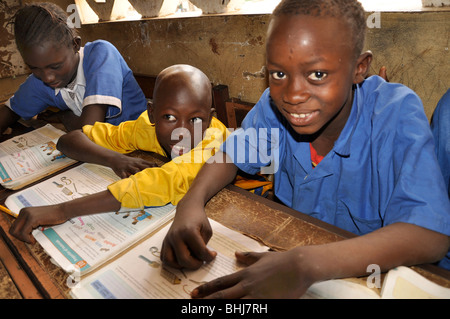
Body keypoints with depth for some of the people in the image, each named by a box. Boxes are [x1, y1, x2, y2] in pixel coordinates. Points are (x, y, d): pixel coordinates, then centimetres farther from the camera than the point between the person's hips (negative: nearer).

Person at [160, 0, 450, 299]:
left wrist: (308, 264, -42)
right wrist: (192, 202, -21)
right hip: (293, 249, 3)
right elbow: (230, 155, -1)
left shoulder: (397, 112, -22)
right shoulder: (273, 105, -13)